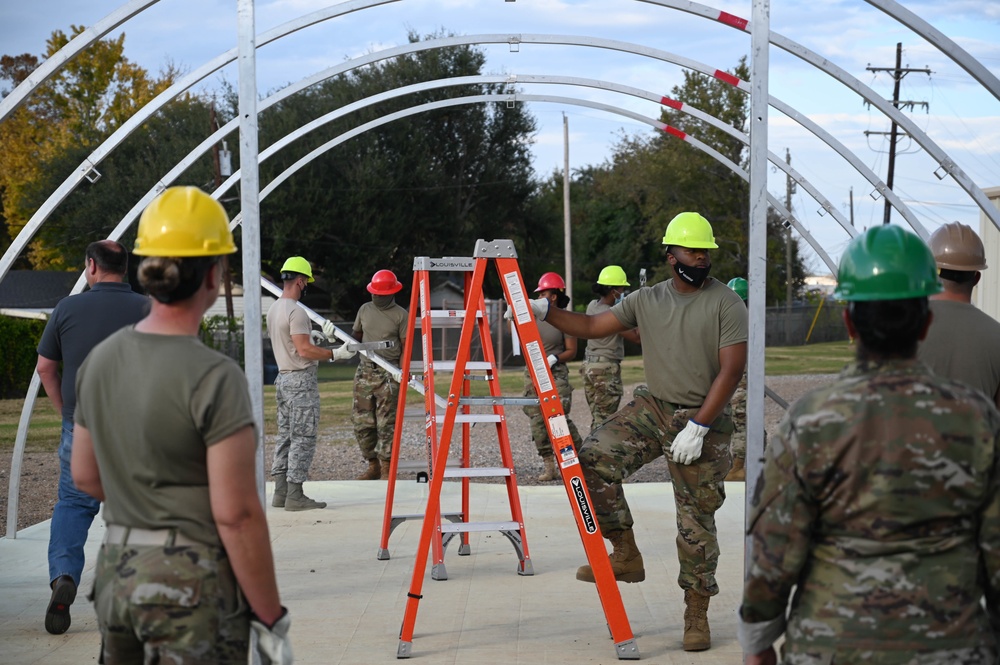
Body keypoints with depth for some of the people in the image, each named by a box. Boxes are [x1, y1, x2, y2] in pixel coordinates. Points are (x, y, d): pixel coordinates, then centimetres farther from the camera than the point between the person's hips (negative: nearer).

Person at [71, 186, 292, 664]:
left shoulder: (100, 359, 3)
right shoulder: (215, 377, -19)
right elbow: (236, 515, -19)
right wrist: (271, 620, -11)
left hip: (116, 571, 7)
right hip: (193, 585, -7)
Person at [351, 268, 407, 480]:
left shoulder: (400, 315, -2)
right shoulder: (365, 310, 11)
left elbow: (405, 346, -3)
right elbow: (355, 336, 23)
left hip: (388, 373, -5)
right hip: (365, 370, 5)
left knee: (386, 423, -6)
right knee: (362, 422, 5)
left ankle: (386, 469, -1)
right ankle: (373, 465, 16)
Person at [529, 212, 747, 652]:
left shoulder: (726, 303, -7)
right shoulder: (646, 300, 7)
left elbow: (731, 370, -12)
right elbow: (592, 327, 8)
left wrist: (697, 427, -18)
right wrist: (543, 312, -6)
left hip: (702, 420, -4)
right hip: (651, 408, 4)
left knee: (696, 521, -1)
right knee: (594, 458, -18)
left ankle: (697, 614, 13)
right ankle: (625, 554, -3)